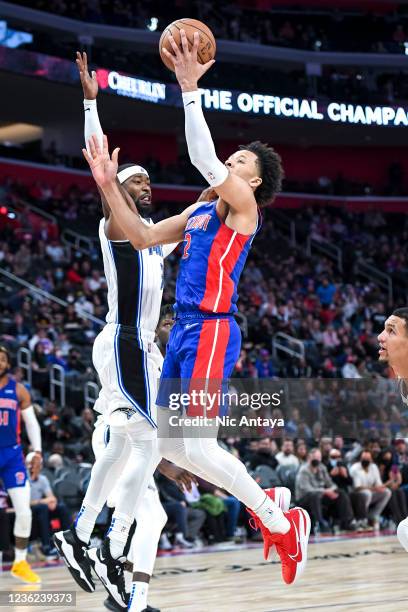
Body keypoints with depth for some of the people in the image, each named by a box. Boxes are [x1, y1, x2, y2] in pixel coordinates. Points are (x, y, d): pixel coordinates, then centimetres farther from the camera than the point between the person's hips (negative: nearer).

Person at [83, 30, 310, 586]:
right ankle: (263, 503, 22)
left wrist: (190, 90, -20)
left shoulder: (244, 205, -4)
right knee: (170, 445, 9)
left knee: (197, 446, -16)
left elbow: (204, 161, -20)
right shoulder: (200, 212, 20)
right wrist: (109, 186, 12)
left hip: (211, 330, -9)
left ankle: (282, 523, -3)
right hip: (184, 329, 9)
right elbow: (143, 237, 21)